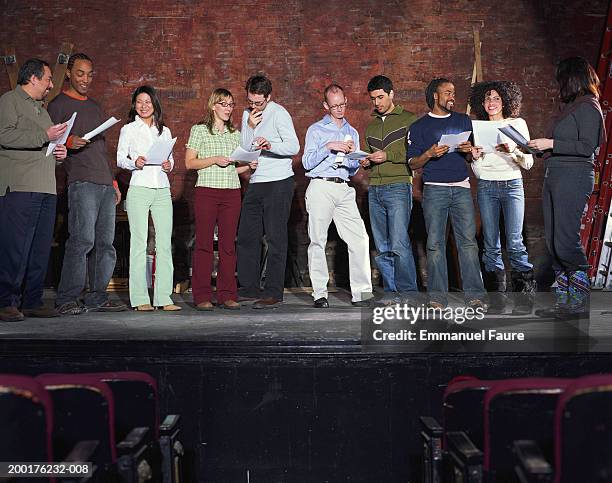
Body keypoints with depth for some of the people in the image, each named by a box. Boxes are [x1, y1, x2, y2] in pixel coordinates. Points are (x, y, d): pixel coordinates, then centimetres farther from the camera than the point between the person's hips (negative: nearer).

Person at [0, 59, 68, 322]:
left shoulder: (41, 109, 27)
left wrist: (58, 151, 13)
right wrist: (44, 137, -15)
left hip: (46, 189, 9)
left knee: (41, 249, 6)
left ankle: (32, 301, 12)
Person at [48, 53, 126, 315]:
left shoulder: (95, 106, 25)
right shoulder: (58, 105, 4)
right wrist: (68, 143, -24)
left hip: (105, 184, 7)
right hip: (81, 182, -7)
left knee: (105, 242, 3)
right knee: (83, 239, -15)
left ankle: (97, 297, 8)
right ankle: (67, 299, -10)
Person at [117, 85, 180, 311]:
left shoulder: (164, 131, 18)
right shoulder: (129, 129, 9)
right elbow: (120, 158, 3)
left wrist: (169, 165, -3)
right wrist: (134, 163, -17)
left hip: (162, 189, 3)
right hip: (139, 189, -3)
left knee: (164, 243, -2)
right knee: (139, 242, -5)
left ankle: (164, 297, 0)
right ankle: (140, 298, -2)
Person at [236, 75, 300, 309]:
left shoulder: (279, 113, -7)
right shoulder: (248, 114, 13)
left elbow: (294, 147, -14)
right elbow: (244, 149, 10)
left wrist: (271, 145, -30)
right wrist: (250, 127, -5)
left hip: (279, 182, -7)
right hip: (256, 183, 7)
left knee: (276, 238, -6)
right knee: (246, 236, 7)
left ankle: (274, 293, -3)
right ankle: (249, 289, 16)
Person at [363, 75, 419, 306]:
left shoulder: (408, 119, 3)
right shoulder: (371, 126, 22)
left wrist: (389, 155, -15)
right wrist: (367, 161, 7)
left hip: (398, 186, -6)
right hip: (374, 190, 6)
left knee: (399, 244, -14)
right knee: (382, 248, 5)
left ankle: (409, 292, -7)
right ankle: (391, 291, 11)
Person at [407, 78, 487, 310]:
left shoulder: (464, 121, 16)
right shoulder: (419, 127, 6)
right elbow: (413, 163, 4)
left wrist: (470, 149, -3)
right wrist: (429, 154, -14)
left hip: (461, 188, 2)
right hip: (434, 190, -2)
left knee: (468, 241, -3)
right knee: (435, 244, -2)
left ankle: (474, 294, -1)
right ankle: (437, 296, 4)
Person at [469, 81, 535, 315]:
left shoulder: (518, 124, 7)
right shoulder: (477, 127, 12)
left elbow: (528, 163, 2)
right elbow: (477, 172, 14)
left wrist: (512, 150, -15)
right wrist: (474, 157, -7)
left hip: (512, 185, -2)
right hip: (486, 187, 2)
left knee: (514, 242, -11)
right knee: (491, 244, 0)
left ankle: (525, 297, -3)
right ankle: (496, 299, 5)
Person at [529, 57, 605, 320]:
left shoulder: (588, 107, -7)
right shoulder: (568, 107, 19)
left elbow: (587, 146, -16)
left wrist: (550, 144, -15)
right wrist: (539, 147, 14)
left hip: (574, 177, -9)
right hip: (554, 177, 10)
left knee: (565, 242, -13)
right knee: (553, 242, 8)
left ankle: (581, 302, -3)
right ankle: (563, 301, 13)